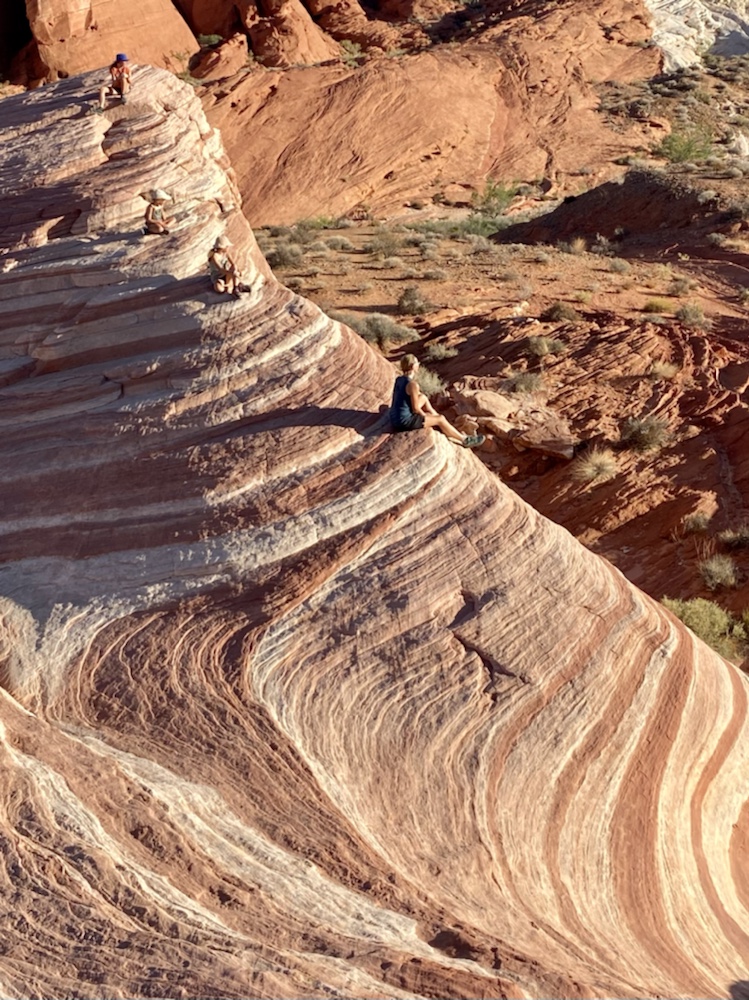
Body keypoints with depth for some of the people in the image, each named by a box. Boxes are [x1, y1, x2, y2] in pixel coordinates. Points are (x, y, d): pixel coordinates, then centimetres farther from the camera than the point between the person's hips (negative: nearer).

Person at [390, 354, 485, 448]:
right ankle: (465, 440, 20)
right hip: (405, 422, -9)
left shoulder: (399, 380, 5)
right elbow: (415, 409, -16)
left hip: (395, 420, 9)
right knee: (440, 419, 4)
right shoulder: (413, 384, -21)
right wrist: (425, 416, 5)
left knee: (423, 398, 23)